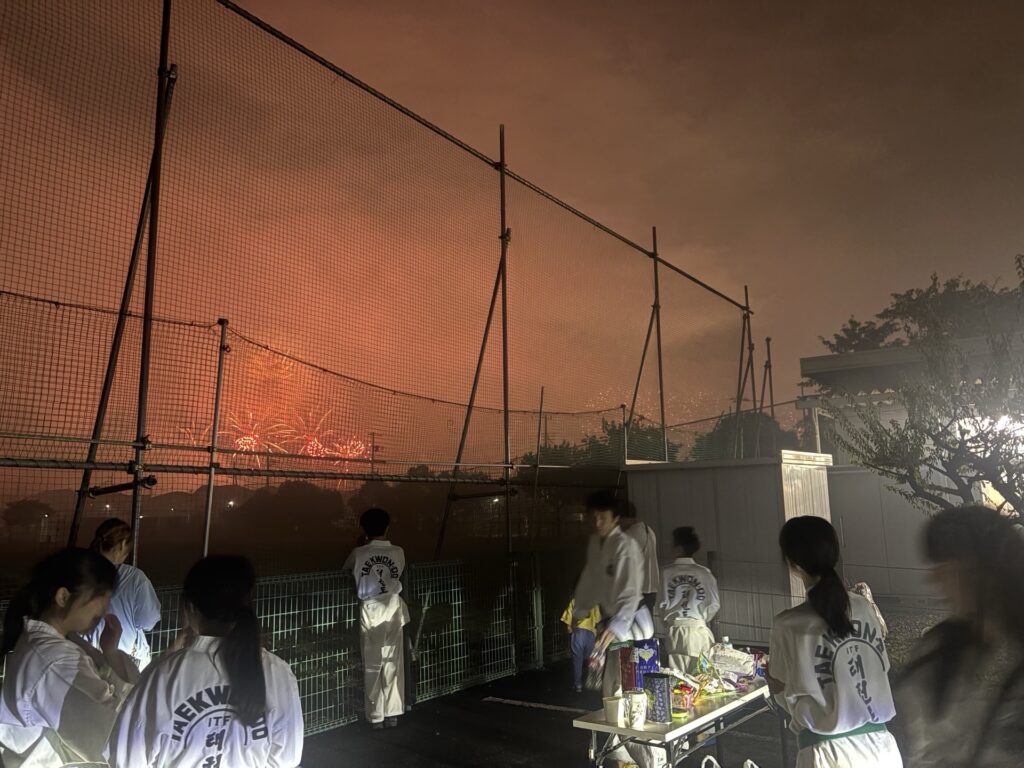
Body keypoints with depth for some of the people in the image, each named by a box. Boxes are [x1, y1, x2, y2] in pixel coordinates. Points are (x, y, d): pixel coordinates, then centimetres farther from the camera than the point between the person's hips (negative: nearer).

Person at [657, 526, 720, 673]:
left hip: (676, 632, -1)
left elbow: (663, 605, -7)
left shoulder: (667, 573, -8)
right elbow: (714, 604, -1)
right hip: (699, 632, 1)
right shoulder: (703, 572, -3)